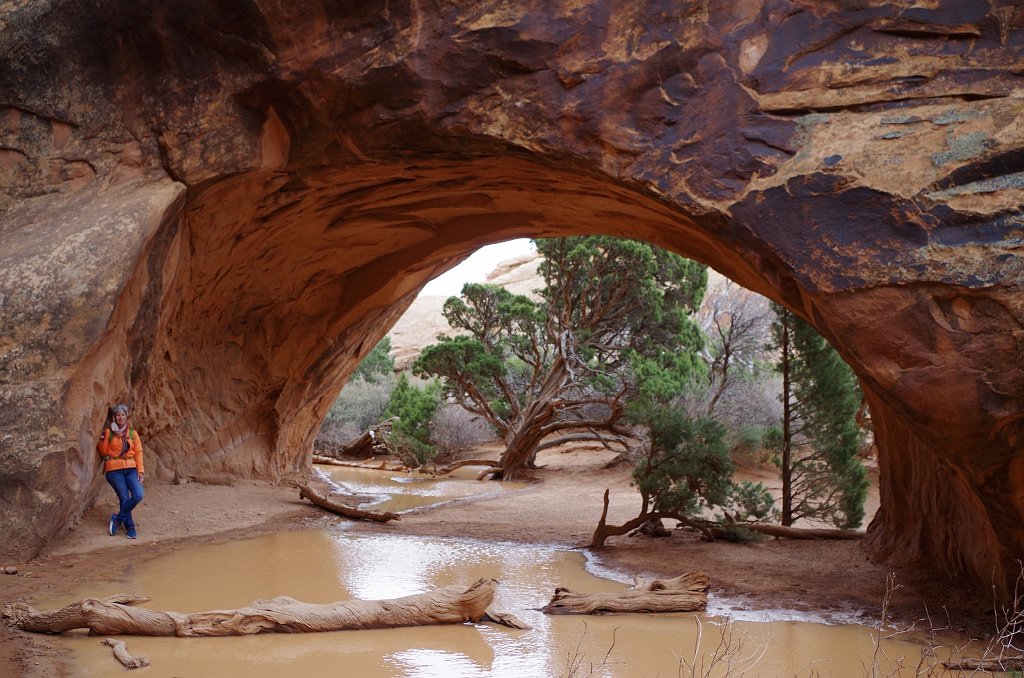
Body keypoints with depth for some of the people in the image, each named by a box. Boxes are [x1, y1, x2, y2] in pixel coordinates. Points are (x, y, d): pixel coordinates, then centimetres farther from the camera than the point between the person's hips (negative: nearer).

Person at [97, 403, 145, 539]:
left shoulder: (132, 433, 12)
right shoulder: (109, 432, 4)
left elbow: (138, 452, 9)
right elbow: (103, 452, 3)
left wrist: (140, 471, 1)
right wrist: (104, 439, -14)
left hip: (130, 468, 3)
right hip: (114, 469, -3)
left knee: (138, 495, -16)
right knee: (125, 498, -9)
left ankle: (118, 518, 3)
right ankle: (130, 528, 5)